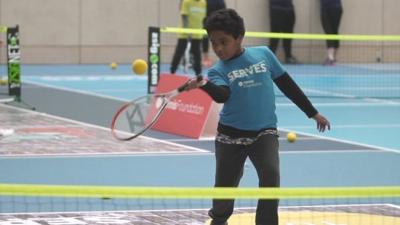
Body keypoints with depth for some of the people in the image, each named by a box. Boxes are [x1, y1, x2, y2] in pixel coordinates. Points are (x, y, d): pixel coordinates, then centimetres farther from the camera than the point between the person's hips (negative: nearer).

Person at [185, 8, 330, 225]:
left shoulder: (263, 54, -2)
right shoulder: (218, 70, -7)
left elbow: (287, 85, 7)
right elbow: (222, 95, -29)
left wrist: (313, 113, 11)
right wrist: (204, 85, -51)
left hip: (264, 132, 0)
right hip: (231, 134, 0)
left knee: (270, 175, -24)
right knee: (225, 186, 9)